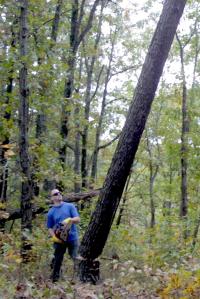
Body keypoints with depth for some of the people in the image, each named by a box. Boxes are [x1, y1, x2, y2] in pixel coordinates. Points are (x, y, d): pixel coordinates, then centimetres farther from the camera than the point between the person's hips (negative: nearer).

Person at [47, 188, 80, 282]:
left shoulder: (70, 206, 4)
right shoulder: (51, 212, 6)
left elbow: (78, 219, -2)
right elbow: (50, 228, 6)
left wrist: (70, 220, -22)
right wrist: (54, 237, -13)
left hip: (72, 238, -1)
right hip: (59, 240, 1)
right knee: (57, 260, 6)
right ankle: (54, 279, 18)